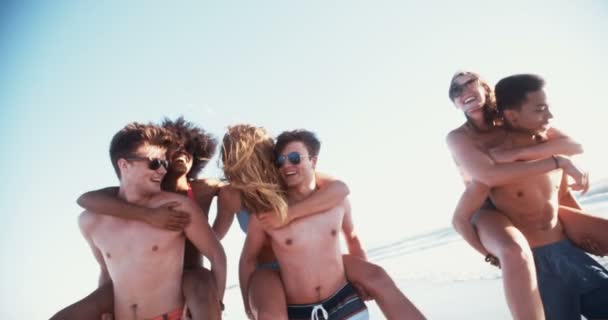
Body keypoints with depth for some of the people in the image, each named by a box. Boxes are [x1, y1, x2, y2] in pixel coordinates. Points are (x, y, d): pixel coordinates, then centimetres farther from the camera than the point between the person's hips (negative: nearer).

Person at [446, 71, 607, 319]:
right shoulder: (458, 138, -8)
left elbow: (575, 145, -8)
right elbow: (490, 176, -27)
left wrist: (518, 153, -23)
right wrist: (560, 162, -23)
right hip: (489, 214, -6)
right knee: (515, 251, -40)